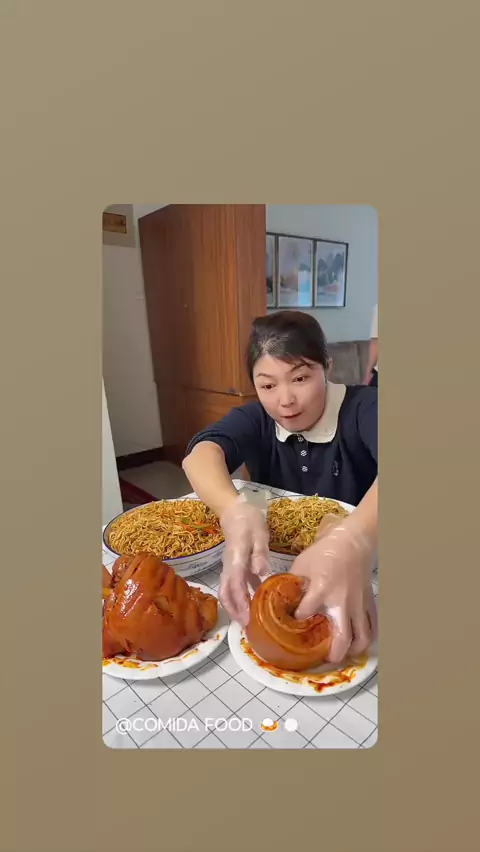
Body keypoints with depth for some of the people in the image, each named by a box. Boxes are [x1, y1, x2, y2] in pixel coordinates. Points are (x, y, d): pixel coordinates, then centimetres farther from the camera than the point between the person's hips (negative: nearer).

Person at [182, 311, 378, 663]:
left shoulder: (361, 409, -15)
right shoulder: (255, 419, -6)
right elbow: (201, 451, -26)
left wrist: (358, 539, -55)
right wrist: (236, 511, -46)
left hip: (357, 562, -1)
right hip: (274, 565, 2)